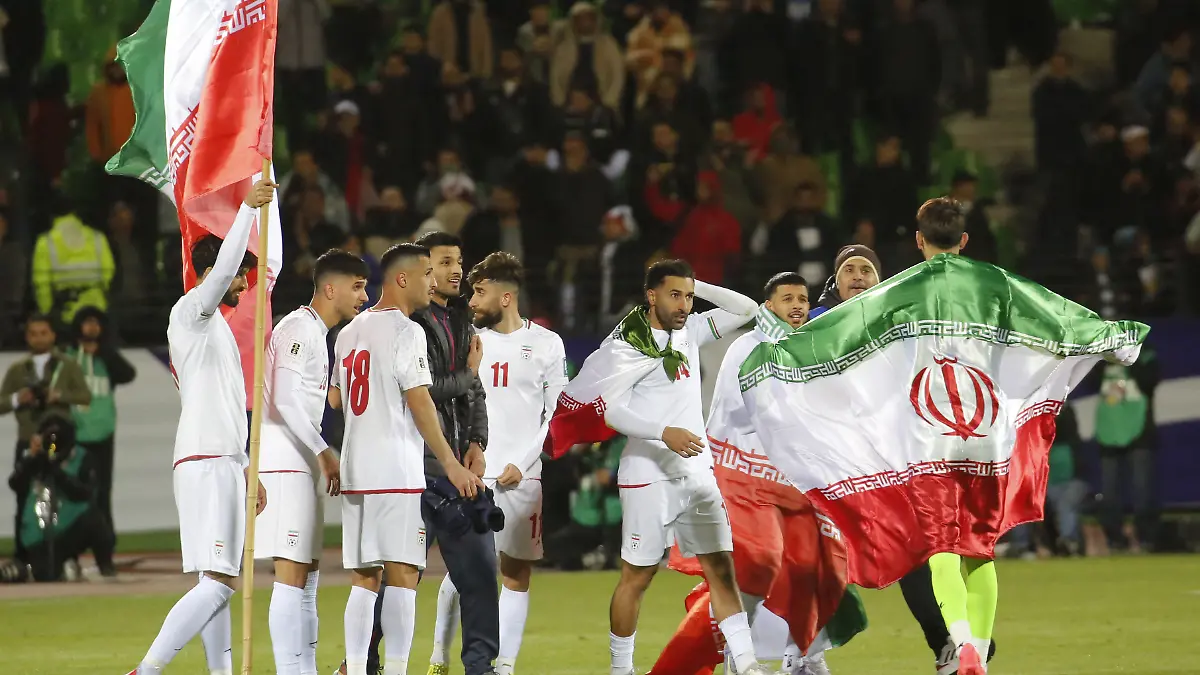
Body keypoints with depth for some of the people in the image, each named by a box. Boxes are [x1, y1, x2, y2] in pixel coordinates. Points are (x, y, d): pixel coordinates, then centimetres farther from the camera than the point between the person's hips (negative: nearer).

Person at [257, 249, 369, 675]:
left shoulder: (315, 333, 19)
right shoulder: (299, 329, -12)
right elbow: (285, 401, -20)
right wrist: (324, 452, -19)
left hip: (302, 465, 10)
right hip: (285, 464, -10)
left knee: (307, 575, 10)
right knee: (292, 575, -11)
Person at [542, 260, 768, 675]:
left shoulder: (689, 332, 11)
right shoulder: (627, 345, -9)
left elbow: (746, 310, 14)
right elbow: (613, 411, -17)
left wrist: (696, 286, 5)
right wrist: (664, 433, -29)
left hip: (697, 473, 6)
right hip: (650, 476, -6)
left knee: (721, 567, 2)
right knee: (637, 575, 1)